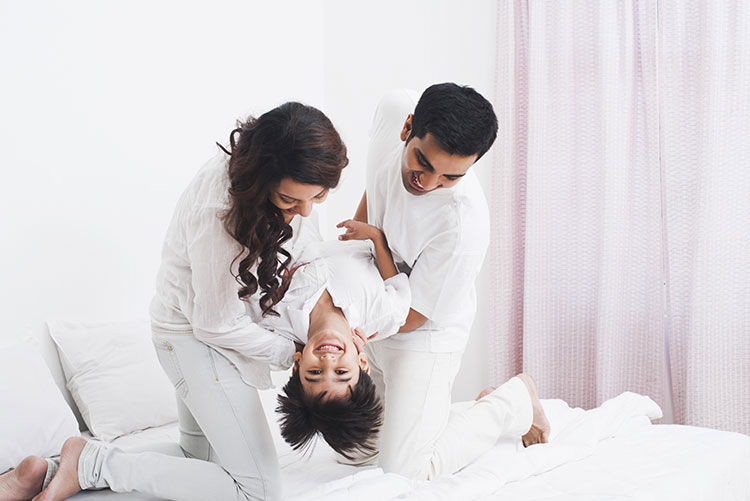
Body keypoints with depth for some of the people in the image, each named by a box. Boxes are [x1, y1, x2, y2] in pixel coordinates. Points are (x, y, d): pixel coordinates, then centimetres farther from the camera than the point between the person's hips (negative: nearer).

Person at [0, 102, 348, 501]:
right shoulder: (218, 213, -36)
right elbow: (217, 326, -23)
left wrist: (289, 270, -4)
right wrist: (293, 354, -15)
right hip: (198, 336, -9)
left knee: (201, 460, 21)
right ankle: (94, 464, -6)